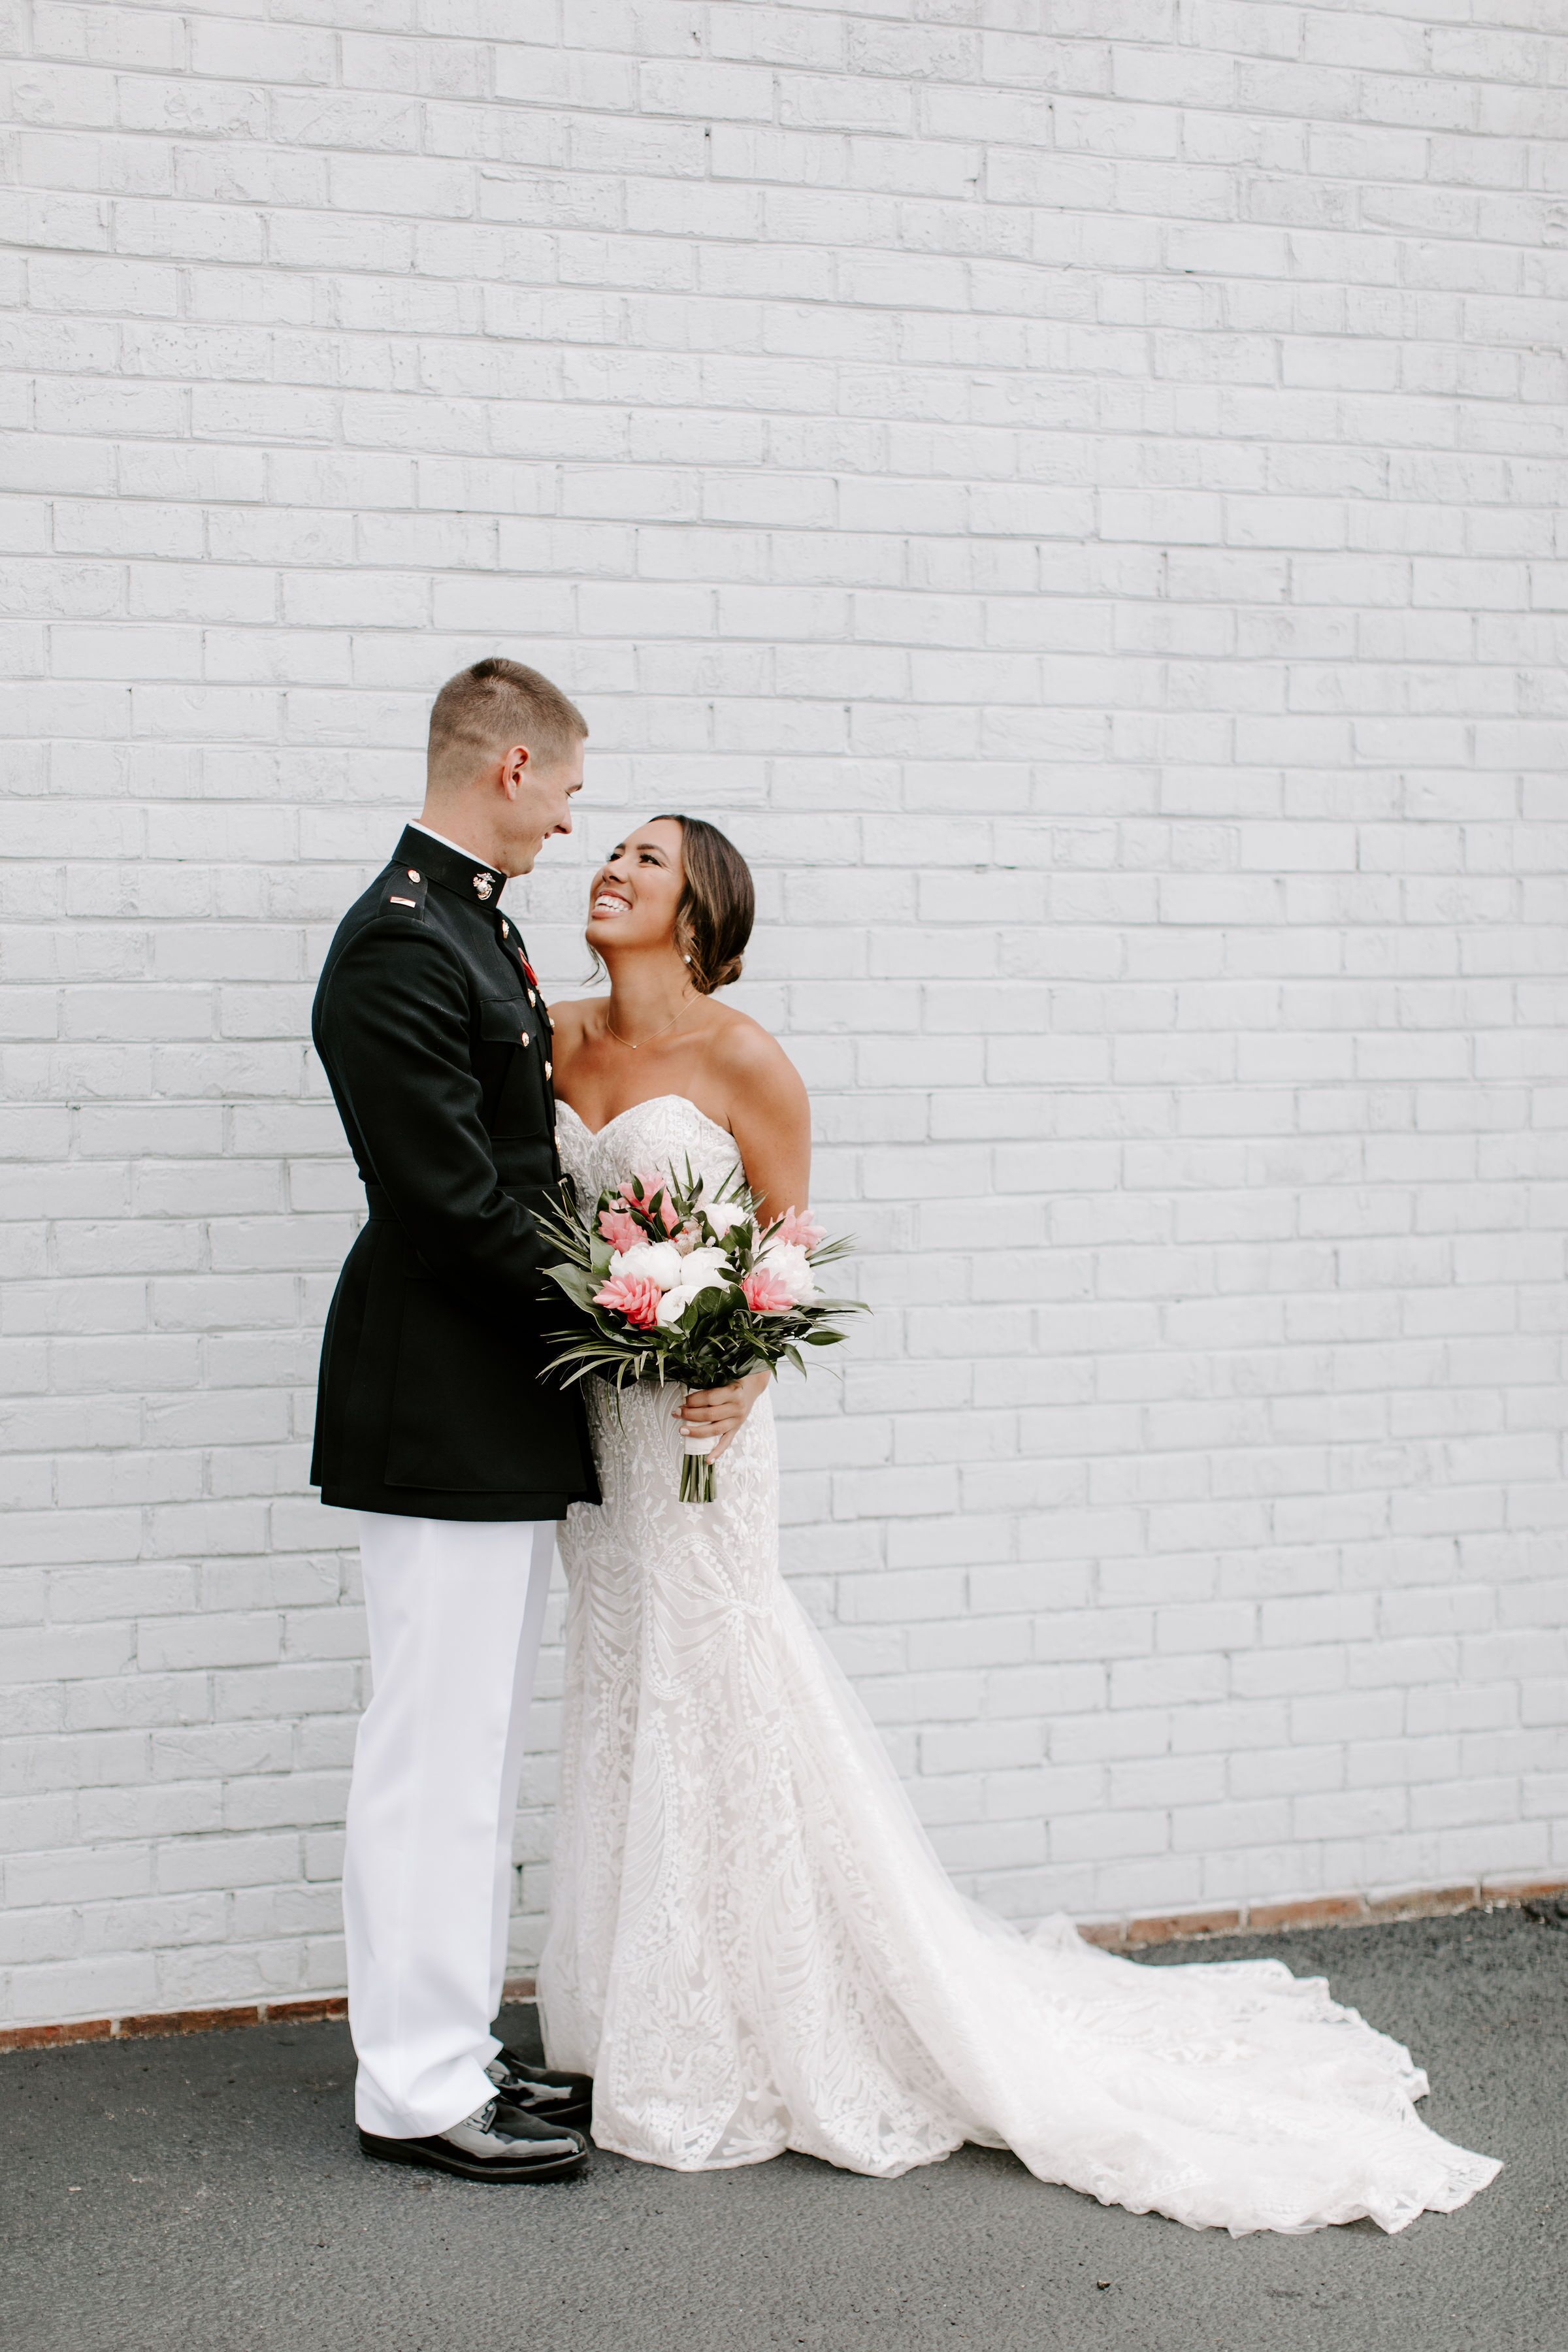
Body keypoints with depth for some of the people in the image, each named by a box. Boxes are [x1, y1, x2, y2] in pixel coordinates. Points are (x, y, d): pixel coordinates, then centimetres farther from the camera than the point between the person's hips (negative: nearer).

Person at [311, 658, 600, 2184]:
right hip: (444, 1413, -10)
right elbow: (451, 1200, -22)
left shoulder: (474, 924, 13)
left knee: (475, 1747, 16)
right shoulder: (400, 944, -18)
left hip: (503, 1415, 10)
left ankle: (448, 2049, 26)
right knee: (436, 1747, -2)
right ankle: (414, 2088, 8)